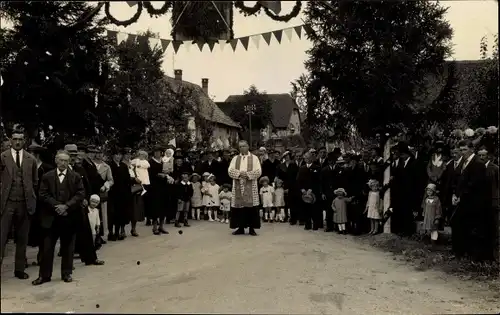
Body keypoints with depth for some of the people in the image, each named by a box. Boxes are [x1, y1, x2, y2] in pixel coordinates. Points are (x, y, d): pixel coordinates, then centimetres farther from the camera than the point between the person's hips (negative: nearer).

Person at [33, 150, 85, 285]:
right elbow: (43, 194, -2)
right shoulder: (47, 176, 6)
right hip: (51, 217, 0)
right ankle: (44, 275, 15)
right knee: (47, 247, 4)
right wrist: (56, 205, -14)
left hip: (69, 217, 0)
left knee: (67, 247, 8)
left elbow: (81, 194, -5)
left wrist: (66, 206, -15)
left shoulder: (76, 177, 4)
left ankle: (67, 273, 20)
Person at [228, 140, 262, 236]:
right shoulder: (235, 158, 12)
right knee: (239, 206, 1)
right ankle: (240, 228, 11)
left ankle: (252, 228, 5)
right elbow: (230, 171, 1)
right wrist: (239, 173, -16)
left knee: (251, 207, -4)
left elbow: (258, 171, -4)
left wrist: (248, 174, -17)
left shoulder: (254, 158, 6)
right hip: (238, 186, 2)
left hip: (250, 187, -2)